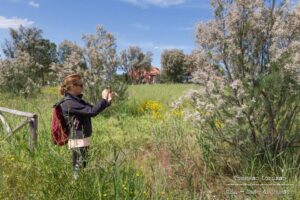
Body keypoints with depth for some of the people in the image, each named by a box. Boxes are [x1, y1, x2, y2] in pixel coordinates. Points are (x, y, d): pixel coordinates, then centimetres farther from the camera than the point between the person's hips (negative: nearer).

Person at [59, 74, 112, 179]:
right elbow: (92, 111, -24)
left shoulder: (77, 100, 11)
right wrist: (103, 99, -14)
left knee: (82, 167, 16)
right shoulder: (68, 103, -18)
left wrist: (107, 101, 2)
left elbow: (93, 108, 14)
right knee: (79, 169, -2)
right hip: (78, 141, -9)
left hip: (83, 139, 9)